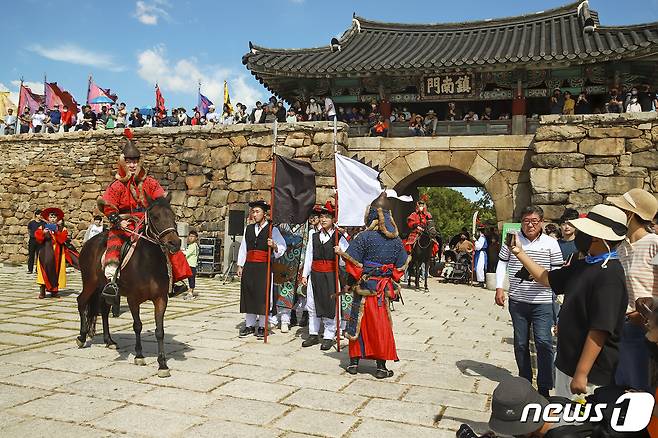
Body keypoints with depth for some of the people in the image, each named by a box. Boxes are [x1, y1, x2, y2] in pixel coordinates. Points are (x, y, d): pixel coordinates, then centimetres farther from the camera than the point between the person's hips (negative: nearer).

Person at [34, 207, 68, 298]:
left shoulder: (62, 229, 8)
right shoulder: (42, 228, 9)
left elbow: (62, 239, -6)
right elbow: (38, 238, -3)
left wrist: (57, 232, -19)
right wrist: (43, 233, -19)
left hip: (57, 253, 1)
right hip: (45, 253, -1)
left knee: (56, 270, 1)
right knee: (45, 268, -11)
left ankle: (54, 290, 8)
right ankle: (42, 290, -11)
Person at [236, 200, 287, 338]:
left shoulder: (272, 229, 0)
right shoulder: (248, 229, 14)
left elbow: (282, 247, -3)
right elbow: (243, 248, 14)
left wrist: (274, 246, -24)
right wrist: (240, 265, 9)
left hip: (264, 267, -4)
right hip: (249, 267, 4)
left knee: (262, 295, -2)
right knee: (248, 295, 6)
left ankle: (262, 327, 9)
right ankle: (249, 325, 17)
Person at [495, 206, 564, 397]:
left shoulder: (551, 243, -1)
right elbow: (502, 263, 9)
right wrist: (499, 287, 0)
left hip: (542, 302, -2)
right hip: (517, 301, 2)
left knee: (543, 342, -9)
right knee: (520, 344, 12)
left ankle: (544, 388, 1)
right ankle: (524, 381, 26)